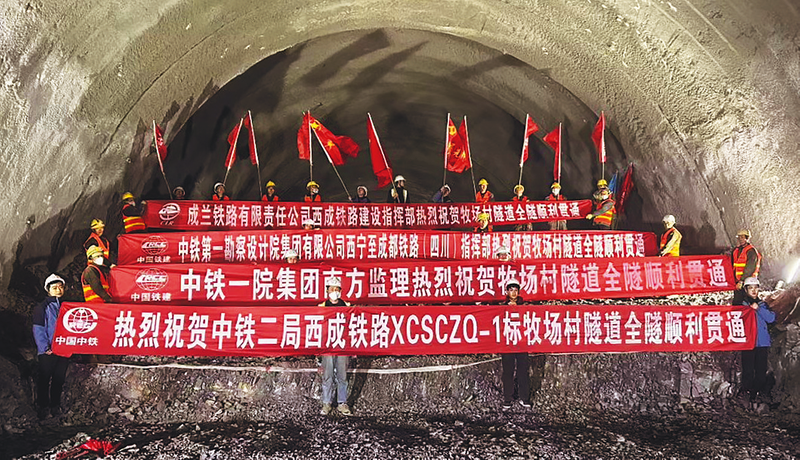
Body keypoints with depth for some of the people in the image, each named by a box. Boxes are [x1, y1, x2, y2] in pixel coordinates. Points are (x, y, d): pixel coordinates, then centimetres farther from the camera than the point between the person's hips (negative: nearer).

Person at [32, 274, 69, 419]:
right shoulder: (42, 307, -3)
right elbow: (38, 329, -7)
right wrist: (45, 347, -14)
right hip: (48, 351, -4)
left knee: (59, 379, 10)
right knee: (44, 380, 3)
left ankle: (55, 405, 21)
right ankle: (42, 407, 14)